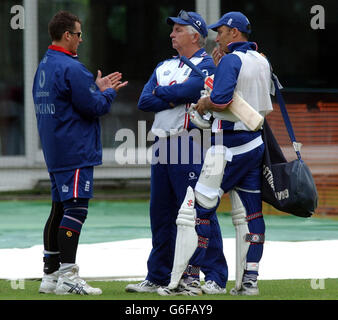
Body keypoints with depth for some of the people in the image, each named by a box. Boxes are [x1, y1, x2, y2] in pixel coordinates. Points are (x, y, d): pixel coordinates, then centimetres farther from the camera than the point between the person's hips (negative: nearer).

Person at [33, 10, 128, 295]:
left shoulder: (44, 67, 15)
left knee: (60, 209, 13)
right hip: (76, 152, -10)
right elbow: (95, 107, -15)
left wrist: (97, 88, 19)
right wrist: (110, 92, 4)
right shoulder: (70, 68, -16)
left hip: (54, 152, 10)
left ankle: (50, 275, 15)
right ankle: (67, 277, -13)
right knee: (75, 210, -10)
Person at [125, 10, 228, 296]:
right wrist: (174, 98, -8)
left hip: (190, 143, -8)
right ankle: (158, 277, 20)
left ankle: (215, 278, -8)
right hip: (162, 145, 8)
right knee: (161, 215, 12)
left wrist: (161, 92, -2)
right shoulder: (164, 66, 19)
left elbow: (189, 89, -20)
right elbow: (145, 101, 7)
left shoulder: (205, 65, -3)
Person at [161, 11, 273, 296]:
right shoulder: (262, 62, 15)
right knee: (250, 215, 9)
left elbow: (221, 100, -23)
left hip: (228, 147, -9)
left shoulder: (231, 60, -12)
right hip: (256, 144, 9)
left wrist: (204, 104, -4)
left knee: (196, 210, -7)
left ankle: (182, 280, -9)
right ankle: (248, 280, 8)